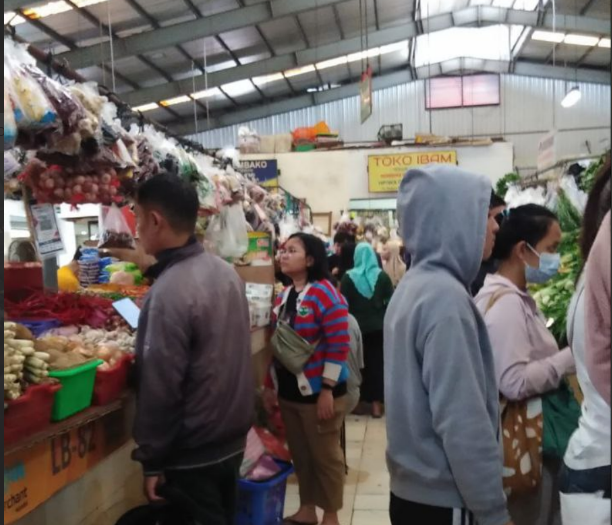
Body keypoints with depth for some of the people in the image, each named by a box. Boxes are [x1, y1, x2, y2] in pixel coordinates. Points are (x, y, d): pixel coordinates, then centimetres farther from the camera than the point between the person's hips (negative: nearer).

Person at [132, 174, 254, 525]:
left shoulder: (169, 291, -24)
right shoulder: (226, 271, 0)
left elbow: (160, 388, -22)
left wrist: (152, 460, -11)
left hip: (193, 454, -7)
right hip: (233, 437, 7)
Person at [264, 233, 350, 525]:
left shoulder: (324, 294, -15)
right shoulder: (284, 297, 9)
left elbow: (339, 345, -18)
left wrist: (328, 390, -19)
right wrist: (271, 385, 15)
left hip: (318, 391, -7)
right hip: (288, 390, 7)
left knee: (326, 455, 9)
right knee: (299, 453, 18)